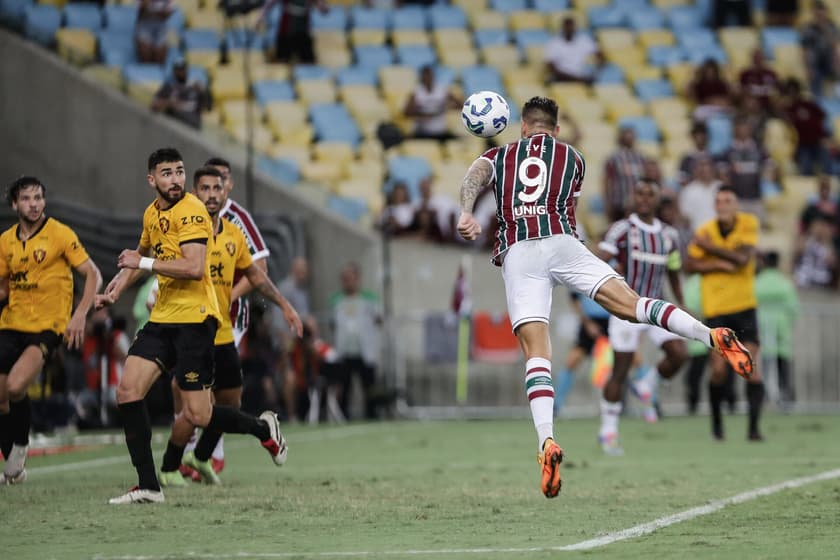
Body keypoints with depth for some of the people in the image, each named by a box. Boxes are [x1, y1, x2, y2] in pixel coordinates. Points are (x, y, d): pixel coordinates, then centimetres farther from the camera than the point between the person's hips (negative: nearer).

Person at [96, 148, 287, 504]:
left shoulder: (191, 211, -13)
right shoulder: (152, 213, 13)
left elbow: (194, 268, -25)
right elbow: (142, 256, 33)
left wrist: (144, 263, -18)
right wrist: (116, 290, 18)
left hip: (194, 318, -8)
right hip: (163, 317, 8)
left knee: (197, 415, -10)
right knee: (128, 391, -6)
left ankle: (263, 428, 18)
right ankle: (148, 486, -2)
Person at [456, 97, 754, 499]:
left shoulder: (498, 156, 22)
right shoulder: (572, 158, 24)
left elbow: (475, 176, 0)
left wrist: (466, 214, -15)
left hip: (516, 254, 0)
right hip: (561, 242, 0)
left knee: (536, 352, -8)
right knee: (630, 304, -6)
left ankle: (546, 441, -27)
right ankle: (712, 336, -28)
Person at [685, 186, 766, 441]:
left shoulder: (749, 224, -3)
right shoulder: (705, 231, -1)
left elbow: (742, 257, -15)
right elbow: (690, 265, -4)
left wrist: (709, 247, -12)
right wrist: (721, 264, -15)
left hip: (744, 307, 0)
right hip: (715, 308, 0)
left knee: (751, 366, -11)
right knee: (718, 369, -4)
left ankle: (754, 426, -8)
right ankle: (717, 420, 19)